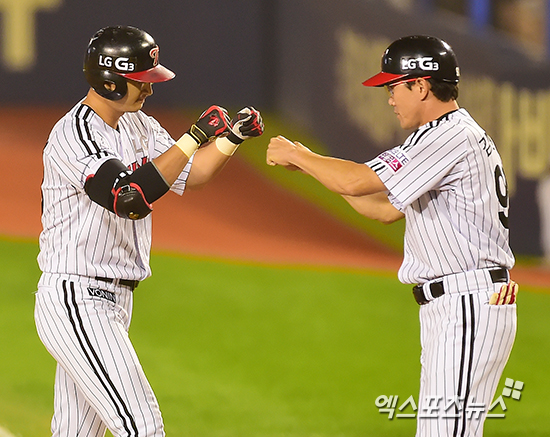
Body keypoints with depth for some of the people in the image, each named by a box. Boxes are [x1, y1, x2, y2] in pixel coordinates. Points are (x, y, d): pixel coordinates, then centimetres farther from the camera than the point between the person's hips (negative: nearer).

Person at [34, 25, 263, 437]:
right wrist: (194, 137, -28)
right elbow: (128, 197, -31)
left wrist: (231, 137, -3)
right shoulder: (75, 134, -19)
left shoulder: (138, 125, 11)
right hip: (76, 304, -10)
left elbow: (189, 175, 15)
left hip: (112, 299, 10)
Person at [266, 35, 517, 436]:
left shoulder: (452, 136, -14)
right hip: (450, 311, 11)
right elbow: (386, 209, 23)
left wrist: (295, 155, -4)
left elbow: (357, 182, -20)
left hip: (469, 310, -11)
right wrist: (310, 162, 16)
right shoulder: (461, 136, 20)